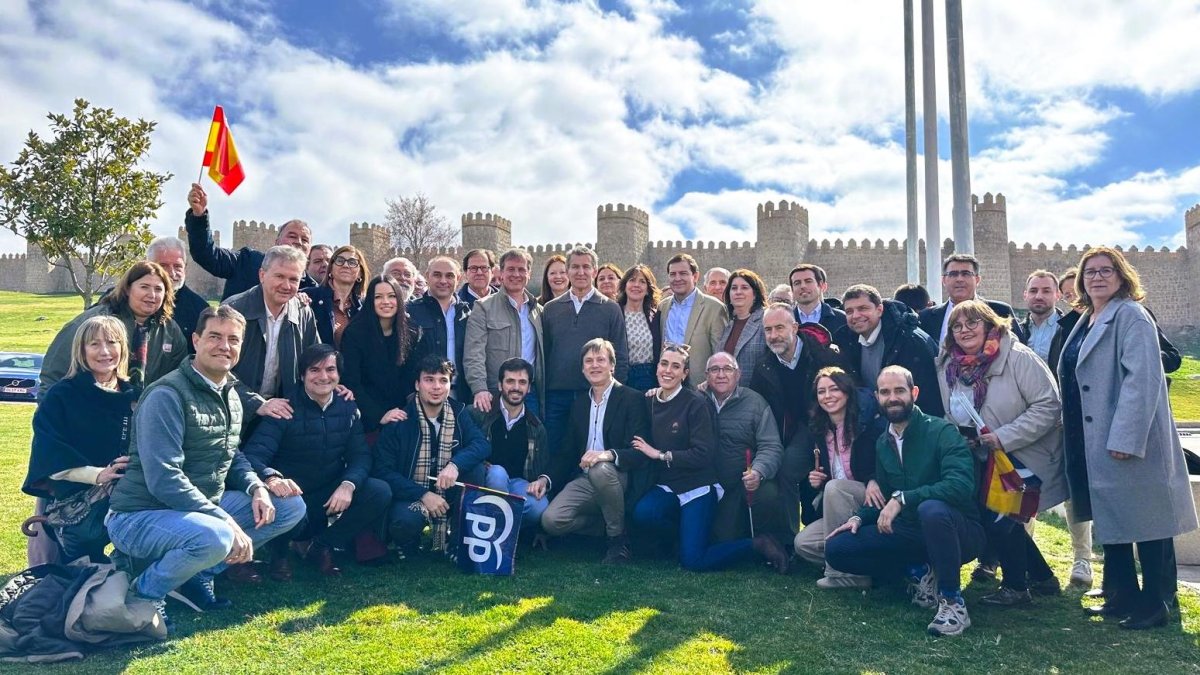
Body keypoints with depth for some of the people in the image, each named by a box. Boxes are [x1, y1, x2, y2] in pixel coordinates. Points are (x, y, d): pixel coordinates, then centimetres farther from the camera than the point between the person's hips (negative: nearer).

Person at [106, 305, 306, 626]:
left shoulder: (231, 395, 8)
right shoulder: (167, 395, -19)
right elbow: (164, 479, -26)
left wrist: (257, 488, -5)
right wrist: (228, 523, -28)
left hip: (202, 509, 8)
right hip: (141, 516, -8)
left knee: (291, 506, 2)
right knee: (215, 537, -38)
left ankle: (198, 573, 4)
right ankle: (143, 590, -6)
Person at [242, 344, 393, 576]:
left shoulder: (348, 408, 3)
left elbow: (360, 455, -2)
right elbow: (253, 454, -23)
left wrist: (348, 484, -24)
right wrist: (272, 478, -46)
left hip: (333, 496, 4)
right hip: (292, 495, -4)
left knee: (380, 492, -19)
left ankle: (319, 545, -5)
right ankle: (281, 554, 0)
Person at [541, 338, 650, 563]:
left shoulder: (633, 399, -4)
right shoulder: (579, 404, 15)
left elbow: (640, 452, -14)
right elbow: (567, 452, 14)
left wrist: (609, 454, -34)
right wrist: (546, 480, -3)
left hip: (619, 478, -5)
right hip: (585, 480, 5)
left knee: (601, 470, -39)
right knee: (551, 520, -20)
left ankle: (619, 540, -15)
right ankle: (605, 521, 7)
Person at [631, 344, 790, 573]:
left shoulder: (695, 403, -12)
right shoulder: (651, 402, 4)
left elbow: (704, 454, -17)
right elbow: (646, 447, 16)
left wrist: (661, 455, -14)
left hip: (697, 486, -5)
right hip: (667, 485, 5)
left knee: (692, 561, -13)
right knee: (643, 512, -28)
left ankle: (757, 544, 9)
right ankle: (686, 536, 5)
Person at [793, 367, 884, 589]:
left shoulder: (870, 423, -9)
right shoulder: (821, 432, 9)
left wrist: (874, 481, -31)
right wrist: (816, 481, -3)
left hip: (872, 503, -6)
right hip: (841, 511, 6)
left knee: (834, 487, -32)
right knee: (802, 543, -14)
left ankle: (841, 573, -25)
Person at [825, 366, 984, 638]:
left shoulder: (941, 431, -15)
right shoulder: (883, 443, 7)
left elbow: (961, 484, -30)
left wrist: (903, 498, -33)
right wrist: (859, 518, -3)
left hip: (958, 531, -6)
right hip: (910, 533, 6)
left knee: (931, 509, -41)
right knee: (836, 549, -9)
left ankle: (953, 601, -21)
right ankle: (918, 572, 3)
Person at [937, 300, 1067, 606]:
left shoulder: (1018, 357, -17)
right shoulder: (948, 367, 2)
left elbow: (1048, 405, -22)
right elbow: (951, 419, 15)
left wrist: (1005, 437, -25)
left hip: (1026, 458, -7)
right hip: (986, 462, 7)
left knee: (1000, 518, -11)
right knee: (992, 516, 10)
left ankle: (1015, 586, 13)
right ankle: (1042, 578, 32)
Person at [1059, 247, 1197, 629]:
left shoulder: (1130, 315, -10)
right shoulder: (1086, 321, 14)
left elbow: (1143, 379, -19)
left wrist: (1124, 438, -24)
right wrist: (1070, 429, 13)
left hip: (1128, 440, -8)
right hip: (1093, 442, 9)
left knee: (1145, 521, 2)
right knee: (1109, 519, 14)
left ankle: (1155, 605, 13)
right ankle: (1122, 596, 26)